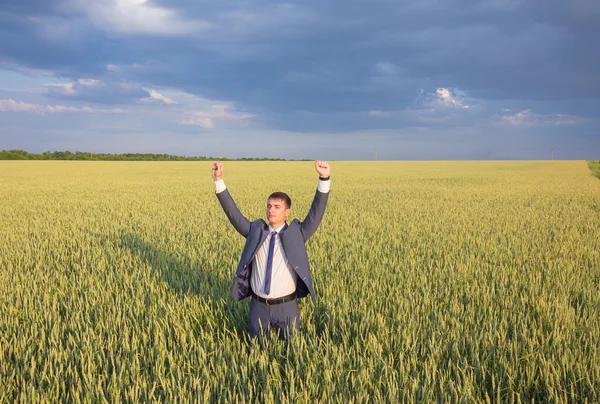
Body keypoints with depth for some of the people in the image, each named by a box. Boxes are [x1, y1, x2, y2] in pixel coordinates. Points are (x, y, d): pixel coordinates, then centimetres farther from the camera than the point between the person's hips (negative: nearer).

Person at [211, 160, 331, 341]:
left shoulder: (296, 233, -5)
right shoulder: (256, 231, 1)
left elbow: (316, 213, -16)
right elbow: (233, 213, -5)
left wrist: (324, 179, -30)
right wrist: (218, 180, -15)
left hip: (286, 306, -2)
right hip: (259, 305, 2)